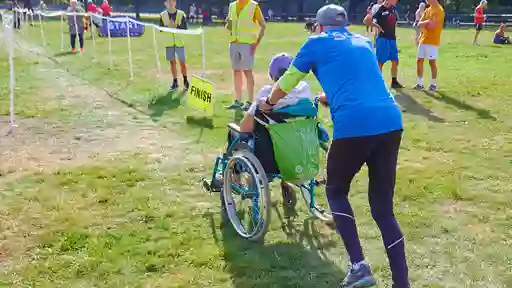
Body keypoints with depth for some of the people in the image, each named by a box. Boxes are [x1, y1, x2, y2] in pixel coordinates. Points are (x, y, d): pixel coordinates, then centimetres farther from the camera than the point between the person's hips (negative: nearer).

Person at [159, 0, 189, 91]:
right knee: (172, 63, 8)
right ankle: (175, 82, 18)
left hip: (179, 42, -2)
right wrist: (167, 27, -18)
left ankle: (185, 81, 19)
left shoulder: (181, 14, -3)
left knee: (182, 62, 1)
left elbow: (184, 29, -6)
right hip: (169, 42, 2)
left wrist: (176, 26, -22)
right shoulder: (162, 15, 3)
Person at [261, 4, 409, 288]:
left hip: (353, 126, -5)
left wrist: (268, 102, 43)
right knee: (383, 208, 13)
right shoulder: (364, 42, 28)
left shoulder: (317, 42, 14)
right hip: (390, 122, 5)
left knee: (336, 192, 19)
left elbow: (287, 82, 23)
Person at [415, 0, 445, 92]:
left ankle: (433, 84, 9)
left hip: (432, 41, -8)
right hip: (423, 40, 8)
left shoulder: (439, 10, -11)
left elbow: (432, 25, -21)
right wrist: (427, 22, -10)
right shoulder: (427, 10, 15)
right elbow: (419, 24, 9)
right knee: (419, 61, 6)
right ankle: (420, 83, 14)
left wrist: (424, 24, -4)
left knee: (432, 62, -1)